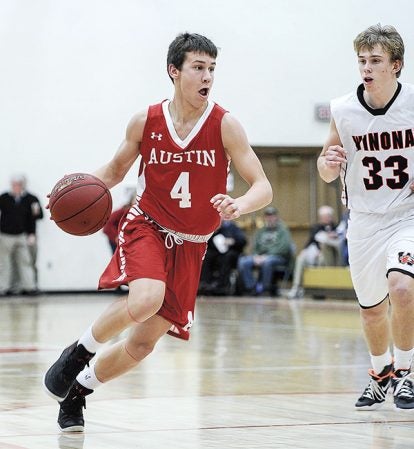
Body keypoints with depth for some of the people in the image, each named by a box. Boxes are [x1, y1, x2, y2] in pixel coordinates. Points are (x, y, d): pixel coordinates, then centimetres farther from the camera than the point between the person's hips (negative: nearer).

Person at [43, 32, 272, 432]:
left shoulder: (224, 125, -12)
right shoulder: (145, 122, -7)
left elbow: (263, 188, -15)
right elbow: (116, 169, 11)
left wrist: (239, 205, -38)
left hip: (189, 247, 1)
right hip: (146, 227, -1)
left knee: (142, 344, 0)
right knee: (146, 300, -33)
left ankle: (77, 389, 27)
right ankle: (78, 353, -7)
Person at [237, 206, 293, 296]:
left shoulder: (283, 230, 6)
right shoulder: (261, 231, 24)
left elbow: (283, 248, -8)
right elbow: (254, 247, 17)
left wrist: (266, 256, -17)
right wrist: (256, 256, -7)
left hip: (278, 256, -5)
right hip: (260, 256, 5)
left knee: (267, 262, -40)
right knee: (243, 262, -23)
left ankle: (262, 288, -26)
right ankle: (251, 287, -20)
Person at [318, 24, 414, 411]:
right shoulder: (343, 111, -7)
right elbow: (327, 172, 6)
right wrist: (328, 164, -17)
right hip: (364, 220, 3)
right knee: (371, 307, 15)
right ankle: (381, 371, 43)